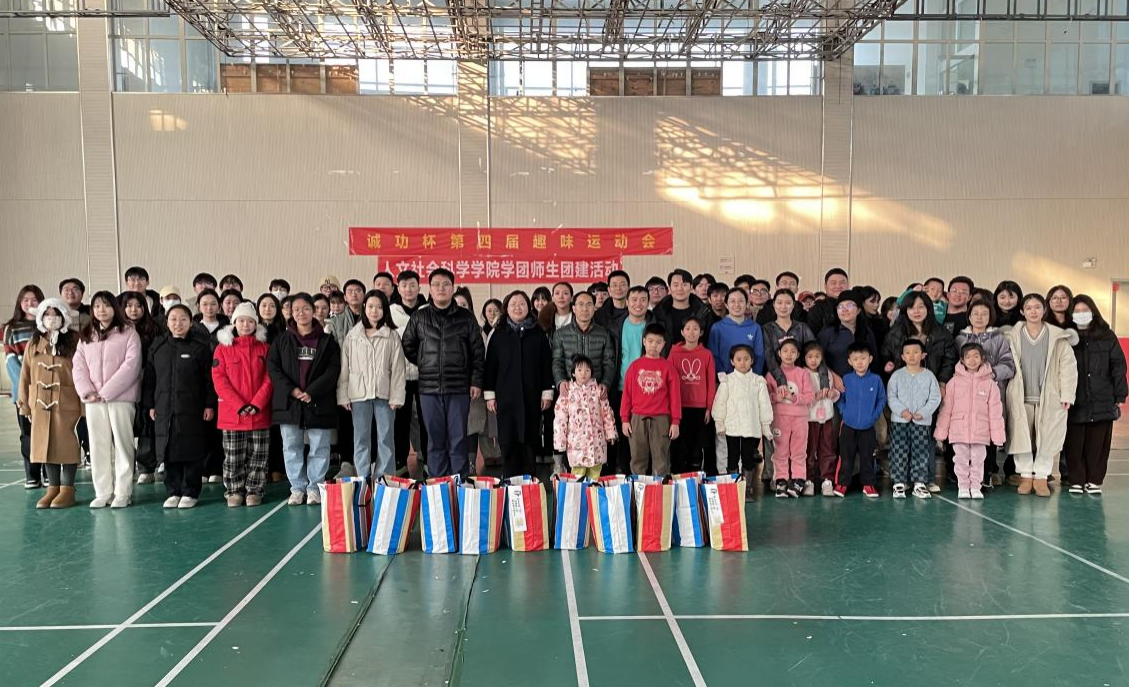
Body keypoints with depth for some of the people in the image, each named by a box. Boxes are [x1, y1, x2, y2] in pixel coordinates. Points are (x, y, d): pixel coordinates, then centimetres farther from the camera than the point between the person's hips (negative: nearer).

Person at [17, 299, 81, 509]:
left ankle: (67, 489, 9)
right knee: (45, 444, 8)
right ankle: (52, 488, 18)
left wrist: (84, 401, -11)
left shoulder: (74, 342, -3)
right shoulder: (33, 344, 9)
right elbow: (25, 375, 10)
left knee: (67, 444, 0)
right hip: (41, 403, 4)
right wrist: (24, 403, 6)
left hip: (67, 403, -4)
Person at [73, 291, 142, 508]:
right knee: (98, 446, 6)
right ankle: (102, 493, 13)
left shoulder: (128, 334, -1)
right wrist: (87, 392, -7)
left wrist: (106, 392, -12)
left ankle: (122, 493, 3)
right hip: (93, 401, 5)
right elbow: (79, 366, 9)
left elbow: (131, 365, -10)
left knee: (122, 444, -2)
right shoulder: (86, 337, 15)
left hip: (121, 399, -4)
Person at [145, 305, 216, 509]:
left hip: (192, 411, -3)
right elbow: (149, 378, 13)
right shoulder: (158, 347, 10)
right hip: (164, 410, 3)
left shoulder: (200, 348, -1)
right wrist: (150, 404, 9)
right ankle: (173, 492, 18)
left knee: (192, 454, 1)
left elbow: (209, 379, -2)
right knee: (168, 454, 7)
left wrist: (210, 405, -6)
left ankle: (190, 493, 12)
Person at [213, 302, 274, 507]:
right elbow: (219, 380, -3)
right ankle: (234, 491, 17)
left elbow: (269, 379, 1)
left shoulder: (264, 348, 6)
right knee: (233, 457, 5)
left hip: (260, 413, 1)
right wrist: (239, 405, -12)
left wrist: (256, 404, -11)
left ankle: (254, 491, 15)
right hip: (231, 413, -1)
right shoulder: (223, 348, 4)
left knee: (258, 456, 4)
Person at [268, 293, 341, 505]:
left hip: (318, 402, -2)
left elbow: (333, 370, -4)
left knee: (319, 447, 3)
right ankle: (297, 488, 17)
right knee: (292, 448, 7)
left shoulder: (327, 341, 3)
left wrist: (312, 392, -14)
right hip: (288, 402, 2)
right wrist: (291, 390, -12)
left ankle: (314, 487, 13)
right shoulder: (282, 340, 8)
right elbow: (273, 367, 1)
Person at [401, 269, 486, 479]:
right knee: (435, 440, 6)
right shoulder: (419, 317, 8)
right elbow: (407, 347, 16)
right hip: (429, 388, 1)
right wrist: (424, 364, 8)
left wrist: (476, 381, -2)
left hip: (459, 388, -1)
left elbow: (478, 351, 4)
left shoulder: (466, 317, 5)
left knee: (458, 440, 1)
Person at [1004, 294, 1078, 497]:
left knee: (1047, 438, 1)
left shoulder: (1058, 337, 2)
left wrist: (1067, 394, -6)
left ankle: (1041, 477, 13)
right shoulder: (1013, 336, 4)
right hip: (1020, 397, 1)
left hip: (1049, 397, 0)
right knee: (1021, 437, 2)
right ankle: (1026, 475, 14)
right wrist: (1005, 393, -3)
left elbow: (1068, 366, 0)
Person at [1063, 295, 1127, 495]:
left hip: (1102, 401, 0)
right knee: (1075, 444, 3)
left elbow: (1118, 366, 4)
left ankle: (1094, 480, 15)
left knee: (1098, 444, 4)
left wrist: (1120, 396, -1)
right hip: (1075, 402, 0)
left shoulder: (1107, 336, 6)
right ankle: (1076, 480, 13)